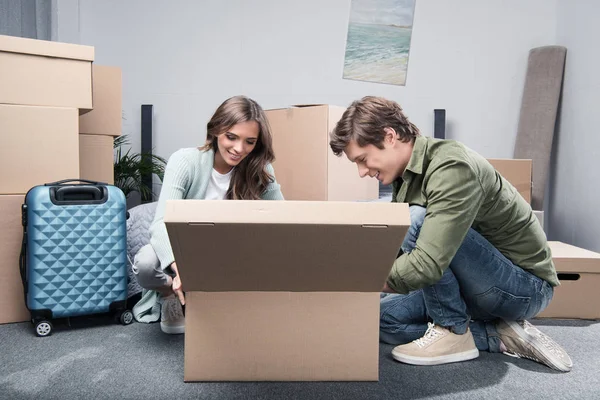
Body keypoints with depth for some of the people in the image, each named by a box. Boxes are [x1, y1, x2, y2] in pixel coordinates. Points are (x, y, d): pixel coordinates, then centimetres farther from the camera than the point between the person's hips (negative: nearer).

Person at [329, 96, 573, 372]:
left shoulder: (452, 167, -27)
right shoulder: (405, 175, 2)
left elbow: (427, 264, -37)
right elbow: (397, 251, 8)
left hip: (525, 285, -9)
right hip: (476, 288, 9)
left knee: (417, 221, -28)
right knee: (381, 316, -2)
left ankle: (453, 331, -11)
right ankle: (500, 336, -1)